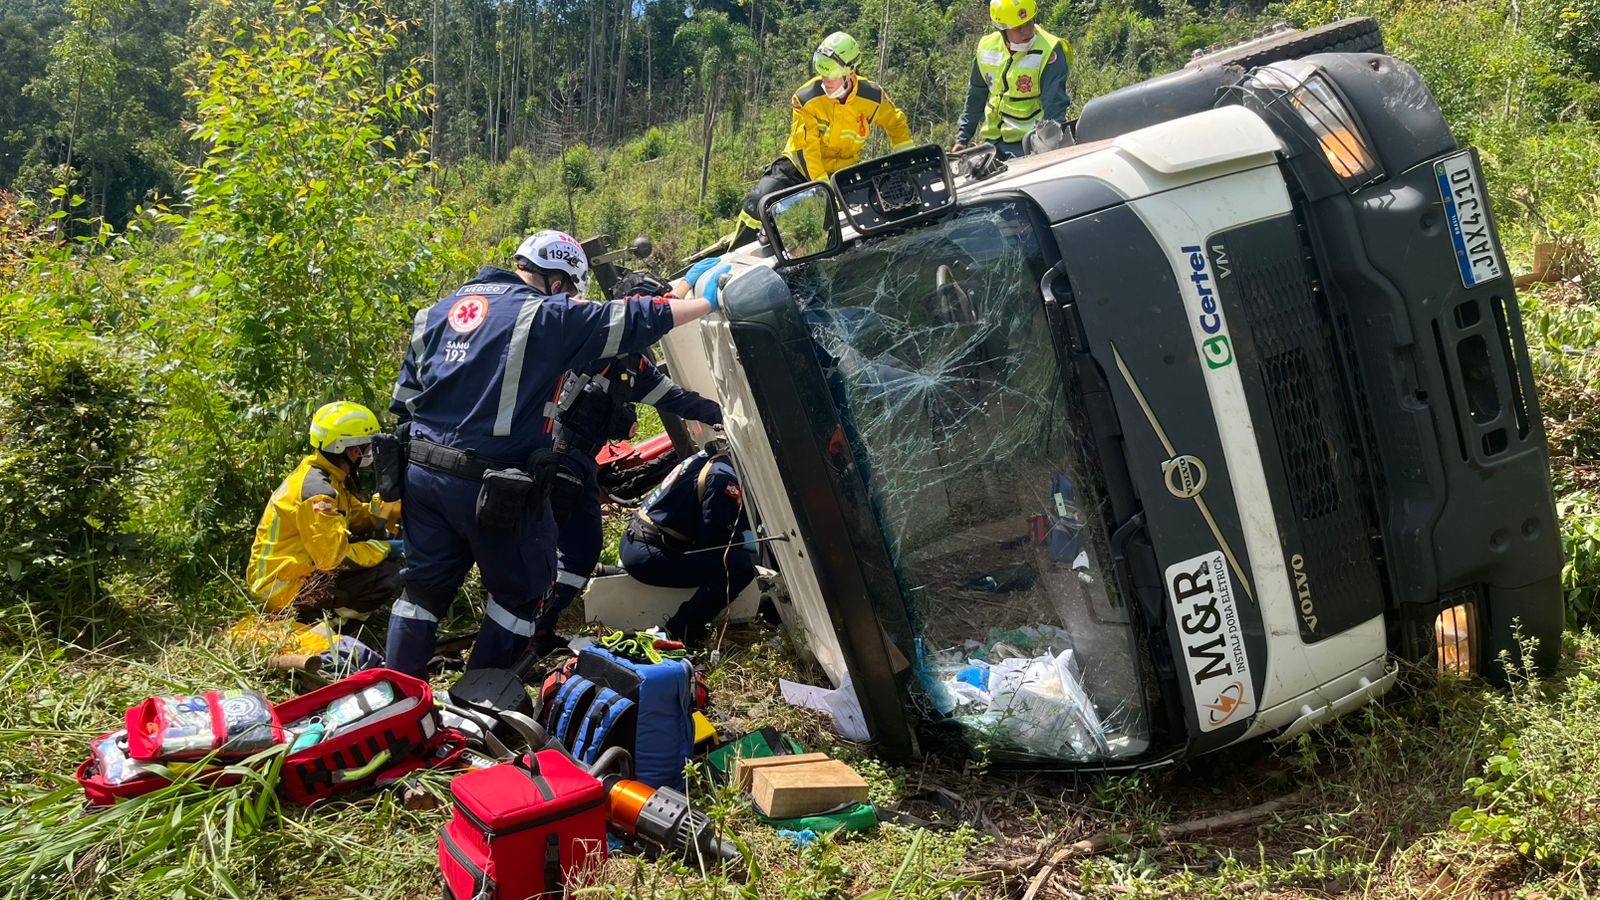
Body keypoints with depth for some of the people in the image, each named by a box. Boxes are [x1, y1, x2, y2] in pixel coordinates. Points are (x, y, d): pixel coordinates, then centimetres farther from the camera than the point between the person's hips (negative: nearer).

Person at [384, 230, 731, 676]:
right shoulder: (547, 317, -10)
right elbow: (634, 320, -8)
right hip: (491, 487, -6)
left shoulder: (439, 310, 11)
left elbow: (404, 400, 14)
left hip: (421, 472, 6)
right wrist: (708, 301, 4)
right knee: (518, 591, 13)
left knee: (425, 585, 19)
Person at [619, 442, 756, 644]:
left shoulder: (708, 458, 12)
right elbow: (713, 541, -16)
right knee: (741, 564, -17)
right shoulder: (723, 477, -16)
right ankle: (681, 631, -10)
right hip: (648, 555, -10)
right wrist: (741, 539, 1)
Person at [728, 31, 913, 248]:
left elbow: (896, 123, 7)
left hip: (844, 171, 3)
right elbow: (806, 149, -20)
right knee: (761, 201, -23)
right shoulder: (806, 98, -19)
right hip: (800, 166, -2)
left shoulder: (873, 97, -12)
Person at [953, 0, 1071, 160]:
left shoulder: (1050, 51, -13)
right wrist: (963, 138, 15)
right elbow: (975, 98, 14)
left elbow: (1055, 106, -15)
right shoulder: (986, 47, 4)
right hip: (993, 141, 6)